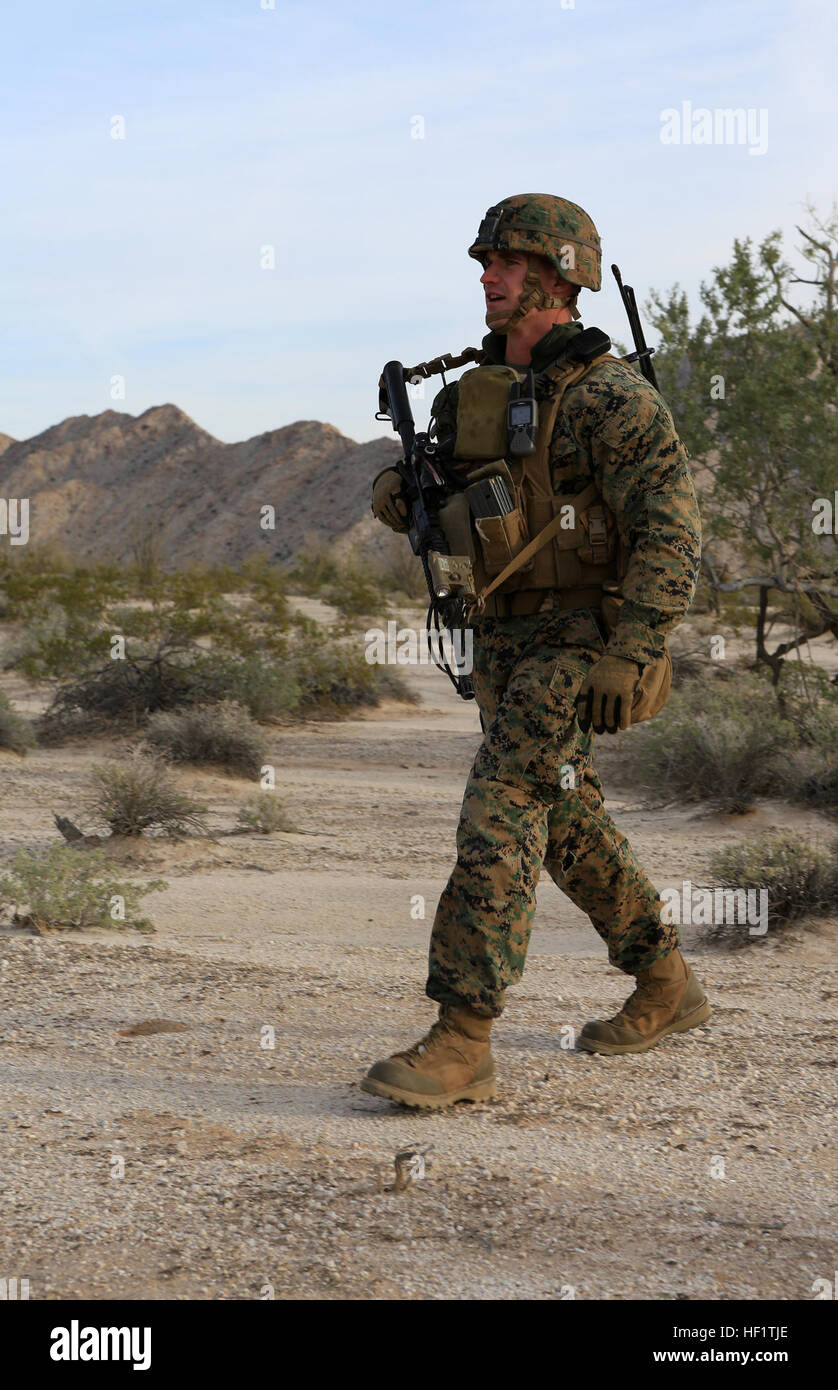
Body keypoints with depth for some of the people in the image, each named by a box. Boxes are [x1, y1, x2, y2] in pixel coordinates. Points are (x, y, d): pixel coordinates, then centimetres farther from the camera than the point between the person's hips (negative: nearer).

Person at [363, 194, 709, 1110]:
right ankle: (667, 985, 33)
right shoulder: (480, 392, 10)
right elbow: (410, 505, 15)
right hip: (504, 642, 9)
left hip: (578, 640, -9)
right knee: (566, 824, 16)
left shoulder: (608, 395, -15)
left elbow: (670, 532, -21)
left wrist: (629, 658, -31)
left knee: (500, 813, -19)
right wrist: (402, 491, -10)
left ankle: (461, 1045, -18)